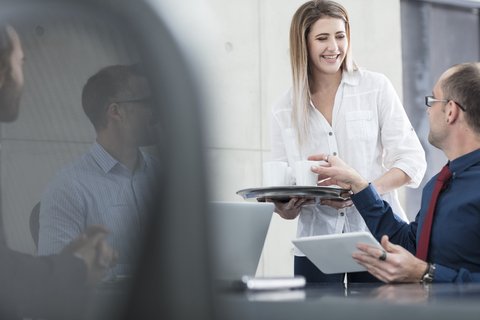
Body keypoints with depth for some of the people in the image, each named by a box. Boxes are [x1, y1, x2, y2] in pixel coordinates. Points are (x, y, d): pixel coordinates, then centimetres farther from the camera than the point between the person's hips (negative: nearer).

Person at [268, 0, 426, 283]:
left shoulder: (377, 87, 5)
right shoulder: (283, 110, 10)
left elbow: (412, 159, 0)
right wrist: (286, 209, -13)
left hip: (376, 235, -1)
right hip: (316, 243, 1)